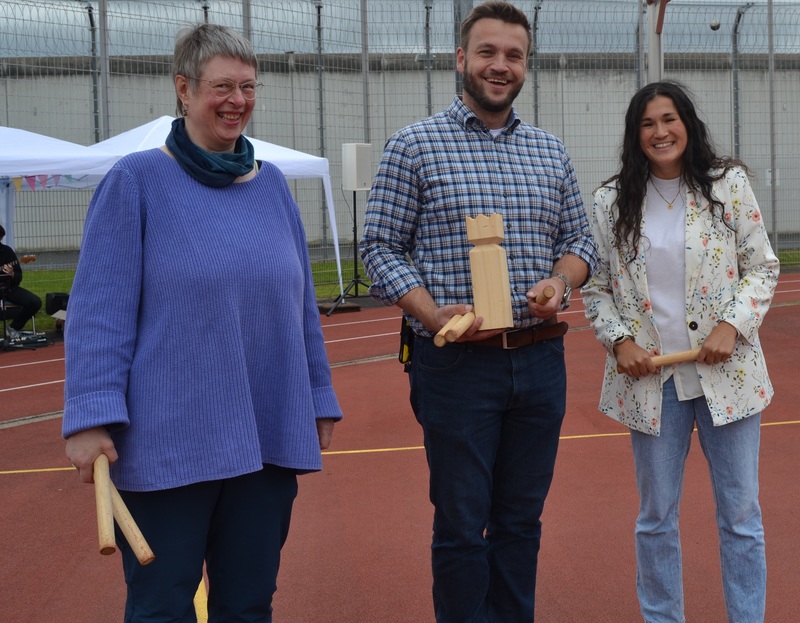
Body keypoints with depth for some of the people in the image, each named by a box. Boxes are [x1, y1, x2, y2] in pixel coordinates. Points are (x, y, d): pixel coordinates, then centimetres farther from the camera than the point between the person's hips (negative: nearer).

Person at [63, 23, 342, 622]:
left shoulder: (272, 185, 10)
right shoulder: (137, 181, -4)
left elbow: (301, 304, 15)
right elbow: (100, 310, -9)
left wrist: (319, 397, 15)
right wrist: (92, 415, -16)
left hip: (270, 437, 5)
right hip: (168, 442, -4)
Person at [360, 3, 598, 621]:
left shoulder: (552, 153, 11)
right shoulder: (414, 146, -2)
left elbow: (580, 239, 17)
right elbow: (381, 247, -4)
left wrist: (560, 281, -6)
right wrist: (434, 316, -19)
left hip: (540, 361, 4)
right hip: (456, 362, -4)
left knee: (521, 522, 14)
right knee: (461, 528, 3)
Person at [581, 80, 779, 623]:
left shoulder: (728, 184, -1)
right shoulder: (613, 201, 3)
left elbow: (763, 268, 2)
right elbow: (596, 285, 8)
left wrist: (732, 325, -12)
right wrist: (619, 340, -7)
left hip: (726, 372, -1)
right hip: (650, 379, 1)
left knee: (741, 514, 7)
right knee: (657, 517, 11)